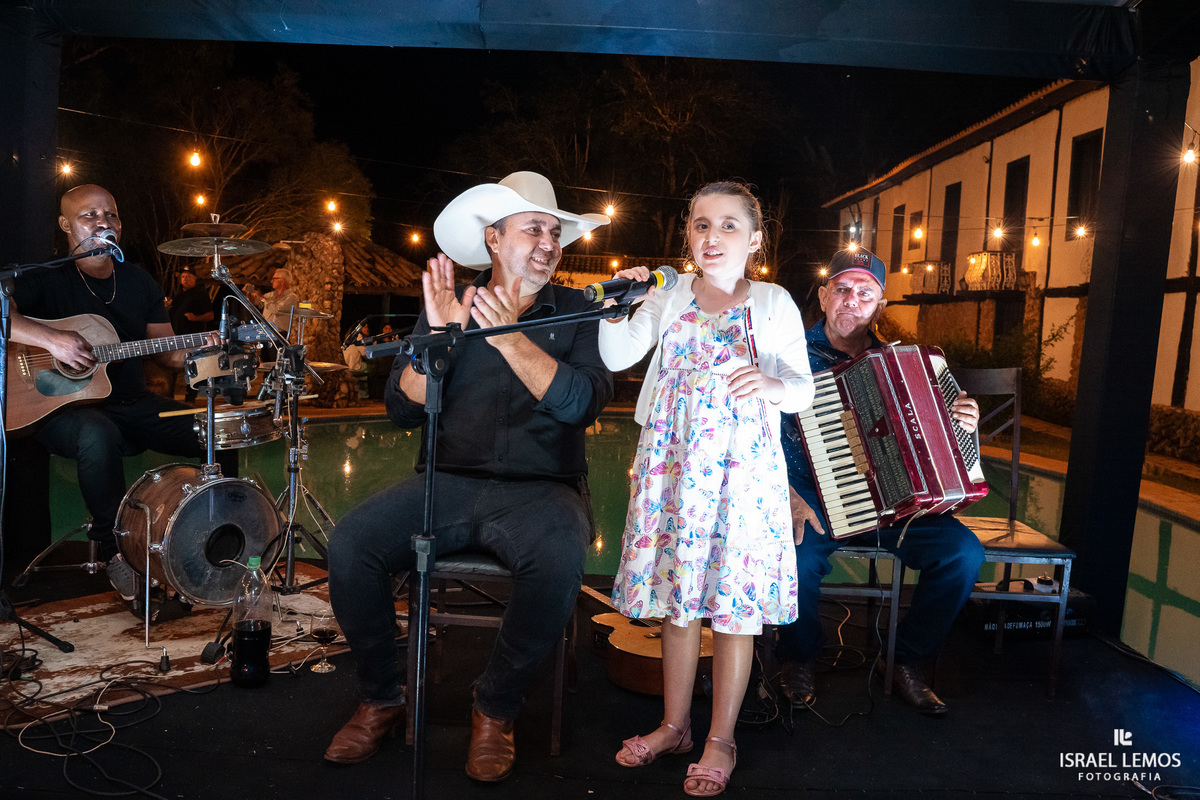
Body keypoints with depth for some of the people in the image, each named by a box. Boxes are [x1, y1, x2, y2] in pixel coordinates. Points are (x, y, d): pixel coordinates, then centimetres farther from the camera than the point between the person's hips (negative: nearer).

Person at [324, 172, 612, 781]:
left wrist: (509, 339, -18)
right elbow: (403, 410, 2)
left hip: (539, 488, -2)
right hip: (448, 483, 2)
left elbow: (583, 403, -11)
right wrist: (440, 335, -12)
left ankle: (495, 707, -6)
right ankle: (381, 699, 6)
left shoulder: (576, 311, 6)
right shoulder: (446, 303, 10)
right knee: (349, 546, -21)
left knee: (559, 559, -34)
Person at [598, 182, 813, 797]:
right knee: (675, 593, 12)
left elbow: (804, 388, 3)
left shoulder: (774, 304, 3)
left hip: (742, 467, -2)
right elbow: (617, 357, 1)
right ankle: (674, 725, 29)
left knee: (735, 600, 3)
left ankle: (721, 740, 20)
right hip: (672, 465, 3)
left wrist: (774, 386, -18)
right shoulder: (669, 298, 9)